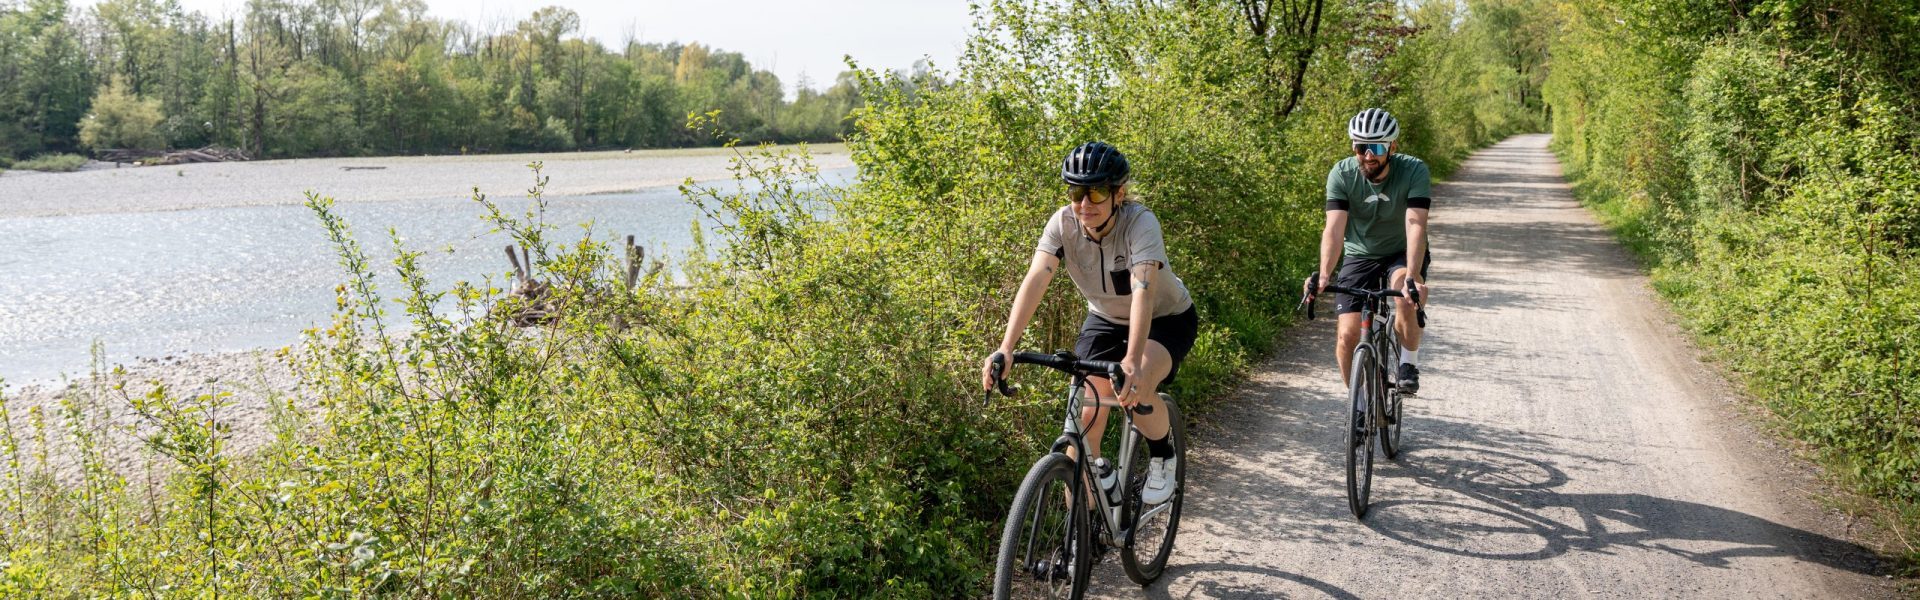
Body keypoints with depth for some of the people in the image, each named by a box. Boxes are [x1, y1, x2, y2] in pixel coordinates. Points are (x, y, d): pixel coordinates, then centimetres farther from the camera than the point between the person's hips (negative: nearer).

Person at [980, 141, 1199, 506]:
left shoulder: (1141, 223, -32)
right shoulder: (1063, 223, -22)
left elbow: (1143, 289, -46)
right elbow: (1036, 280, -33)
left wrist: (1133, 361, -61)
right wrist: (1006, 348, -47)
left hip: (1165, 319, -4)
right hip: (1106, 319, 4)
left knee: (1134, 388, -30)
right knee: (1088, 410, -11)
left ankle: (1163, 458, -1)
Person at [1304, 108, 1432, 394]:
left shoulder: (1414, 171, -22)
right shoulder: (1341, 174, -19)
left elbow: (1415, 226, -33)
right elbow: (1334, 228, -28)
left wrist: (1413, 276, -47)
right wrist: (1324, 275, -44)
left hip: (1403, 253, -2)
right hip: (1360, 255, 2)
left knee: (1406, 294, -35)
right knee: (1348, 334, -11)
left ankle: (1409, 365, -9)